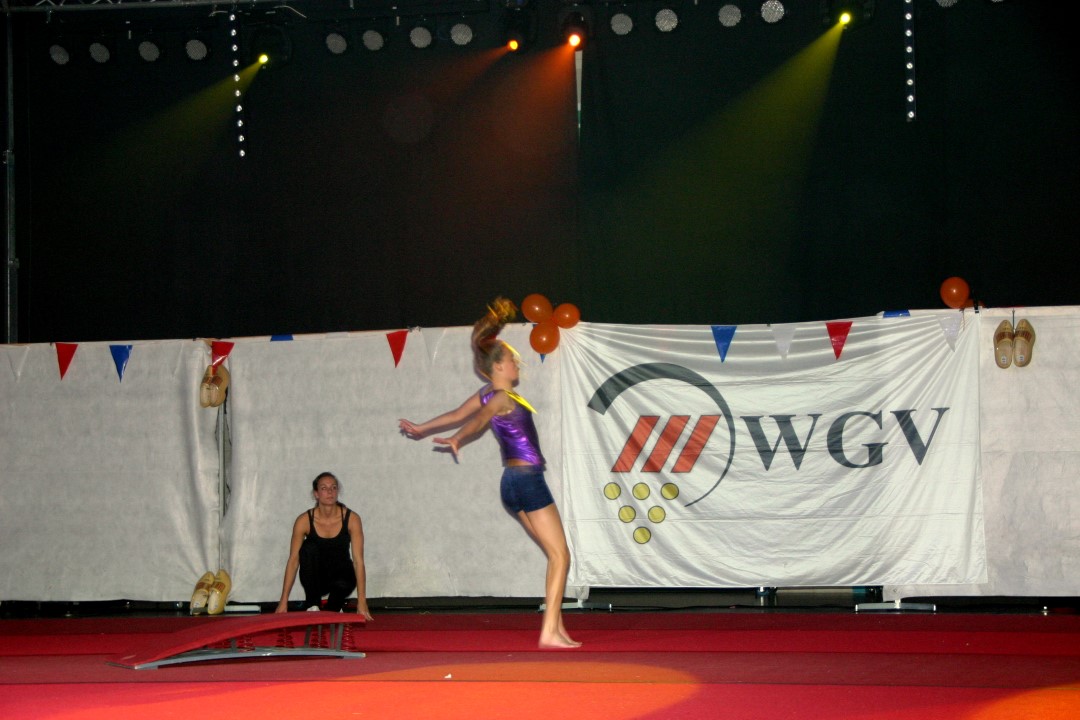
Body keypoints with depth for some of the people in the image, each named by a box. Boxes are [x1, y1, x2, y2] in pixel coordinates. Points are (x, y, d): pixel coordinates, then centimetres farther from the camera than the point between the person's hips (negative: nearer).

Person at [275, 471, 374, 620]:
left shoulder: (351, 519, -16)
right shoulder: (304, 520, -15)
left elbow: (358, 560, -20)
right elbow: (293, 560, -15)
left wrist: (362, 602, -28)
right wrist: (283, 601, -21)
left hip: (341, 573, -1)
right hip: (315, 576, 1)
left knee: (342, 584, -37)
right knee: (309, 547, -30)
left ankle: (333, 609, -1)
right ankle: (312, 606, -20)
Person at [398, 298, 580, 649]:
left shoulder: (487, 395, 12)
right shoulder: (502, 398, -12)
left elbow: (456, 415, 23)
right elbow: (478, 419, -25)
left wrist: (422, 429, 35)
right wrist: (456, 440, -37)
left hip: (514, 482, 9)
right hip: (528, 479, -9)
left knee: (555, 555, 11)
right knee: (560, 556, -7)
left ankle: (556, 628, 8)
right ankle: (549, 632, -13)